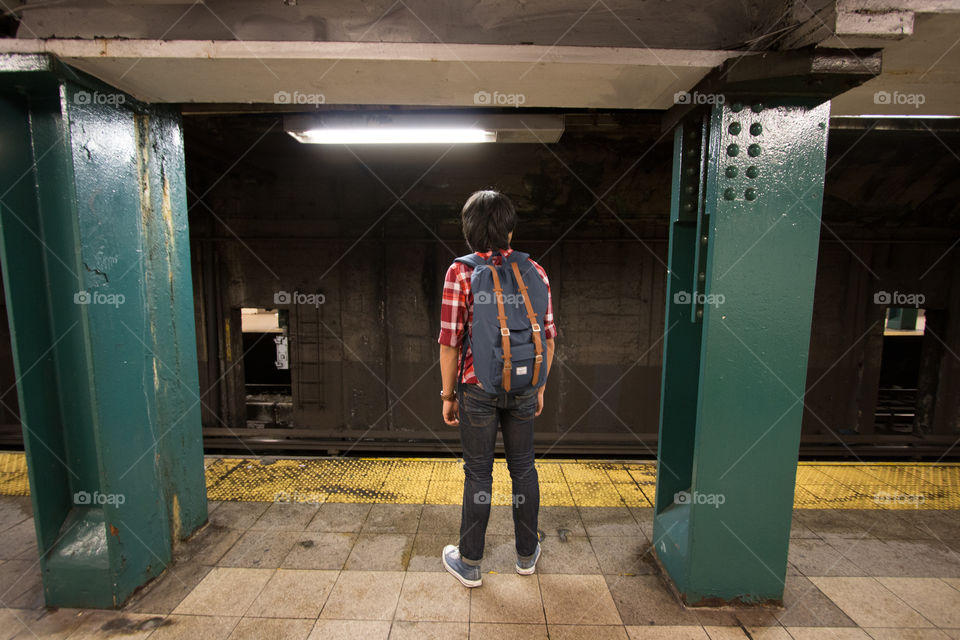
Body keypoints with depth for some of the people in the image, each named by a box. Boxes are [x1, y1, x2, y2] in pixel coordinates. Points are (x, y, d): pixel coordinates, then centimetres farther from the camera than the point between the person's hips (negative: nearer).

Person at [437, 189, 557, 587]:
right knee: (523, 468, 18)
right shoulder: (534, 271, -2)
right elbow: (547, 337, 1)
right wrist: (539, 387, 13)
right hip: (523, 387, 3)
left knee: (478, 474, 11)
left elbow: (450, 341, -12)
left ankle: (469, 564, 30)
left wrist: (448, 394, 0)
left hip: (478, 389, -3)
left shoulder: (460, 273, -12)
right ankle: (527, 554, 37)